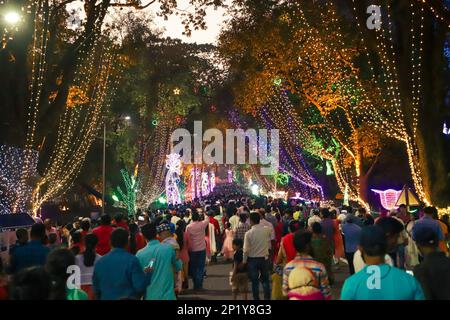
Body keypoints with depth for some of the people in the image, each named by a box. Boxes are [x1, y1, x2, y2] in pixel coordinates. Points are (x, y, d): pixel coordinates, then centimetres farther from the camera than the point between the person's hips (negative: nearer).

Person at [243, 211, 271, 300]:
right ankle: (267, 298, 18)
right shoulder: (266, 230, -8)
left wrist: (244, 261, -2)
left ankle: (256, 298, 16)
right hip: (264, 258, 3)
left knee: (254, 282, 8)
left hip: (252, 259, -3)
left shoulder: (248, 233, -16)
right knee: (265, 280, 16)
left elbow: (246, 250, -14)